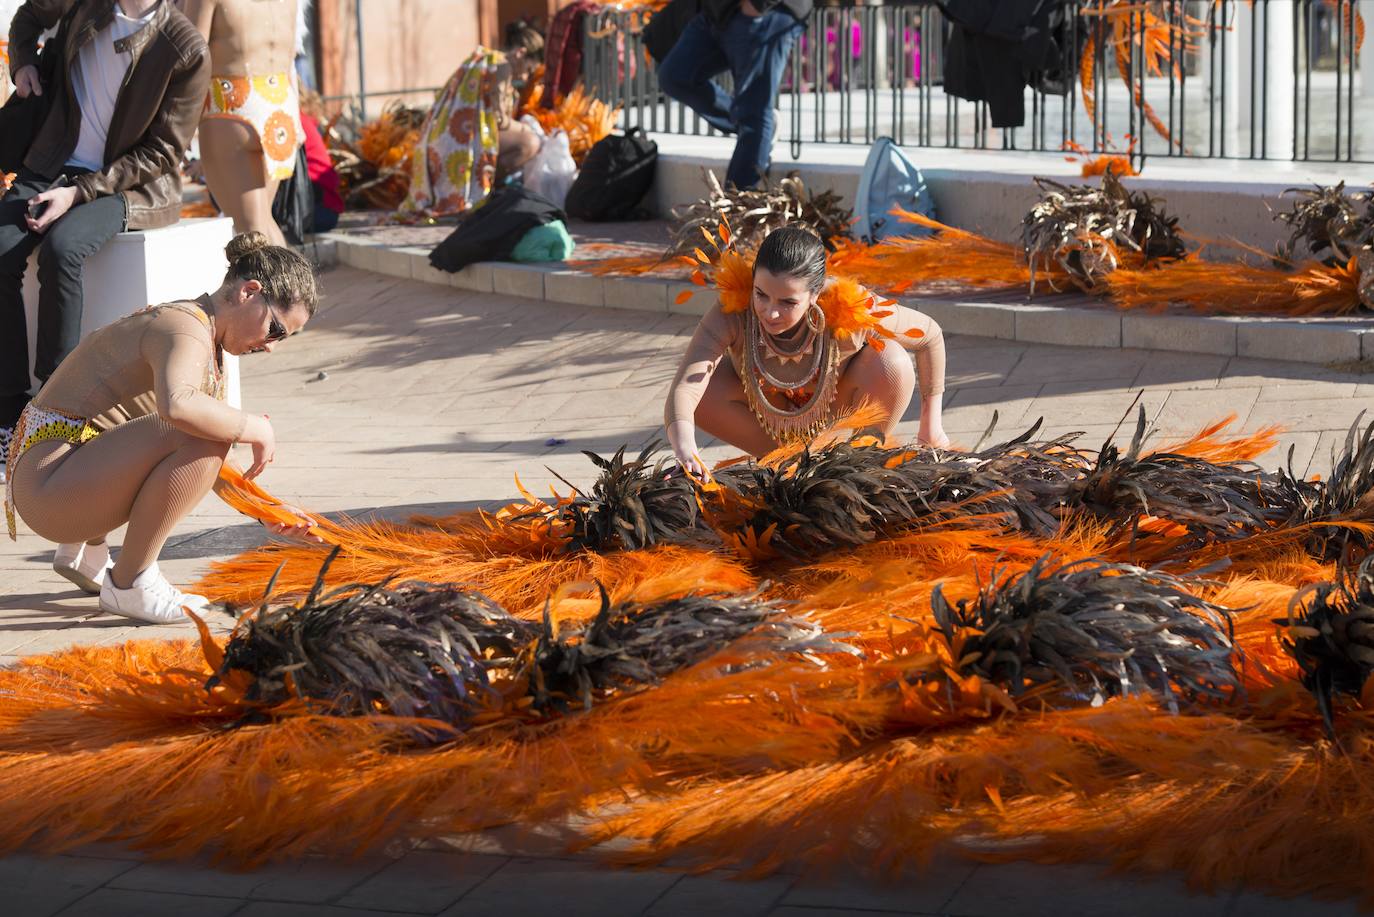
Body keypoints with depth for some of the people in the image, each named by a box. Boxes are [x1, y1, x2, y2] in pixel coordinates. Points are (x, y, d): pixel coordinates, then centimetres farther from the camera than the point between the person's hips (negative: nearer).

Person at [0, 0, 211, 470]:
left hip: (132, 184, -4)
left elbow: (163, 152, -12)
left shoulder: (186, 50, -14)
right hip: (53, 166, 5)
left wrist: (80, 192, -19)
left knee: (61, 248, -35)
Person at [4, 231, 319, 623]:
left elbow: (207, 462, 23)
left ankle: (87, 554, 25)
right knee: (199, 433, -29)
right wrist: (255, 428, -27)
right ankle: (130, 585, -16)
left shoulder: (206, 339, 15)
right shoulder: (187, 330, -18)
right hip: (46, 484, -11)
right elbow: (178, 406, -41)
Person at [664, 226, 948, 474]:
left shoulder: (848, 311, -37)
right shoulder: (732, 312, -38)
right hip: (770, 416, 1)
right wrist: (685, 449, -70)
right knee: (702, 389, -29)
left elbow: (931, 335, -19)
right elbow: (684, 389, -48)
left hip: (838, 414, -1)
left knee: (891, 362, -31)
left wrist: (931, 425, -12)